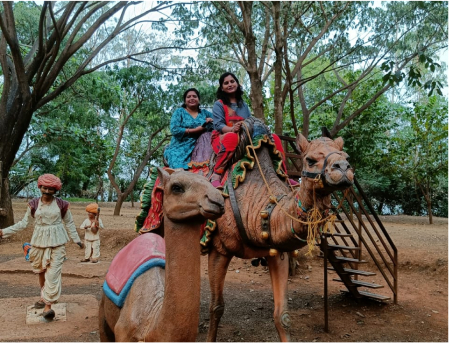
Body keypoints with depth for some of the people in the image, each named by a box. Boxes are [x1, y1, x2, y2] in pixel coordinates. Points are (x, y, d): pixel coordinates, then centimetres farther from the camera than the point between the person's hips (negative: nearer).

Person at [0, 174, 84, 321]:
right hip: (39, 241, 3)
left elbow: (69, 223, 5)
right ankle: (44, 297, 35)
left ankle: (48, 305, -7)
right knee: (41, 271, 16)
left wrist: (77, 240, 7)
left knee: (53, 273, -8)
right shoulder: (33, 204, -1)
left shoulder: (62, 204, -4)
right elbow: (23, 223, 7)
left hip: (57, 242, -2)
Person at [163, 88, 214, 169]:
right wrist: (196, 130, -10)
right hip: (180, 149, -4)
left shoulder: (204, 113, 14)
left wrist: (210, 121, -12)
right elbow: (175, 130, -10)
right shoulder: (179, 112, 4)